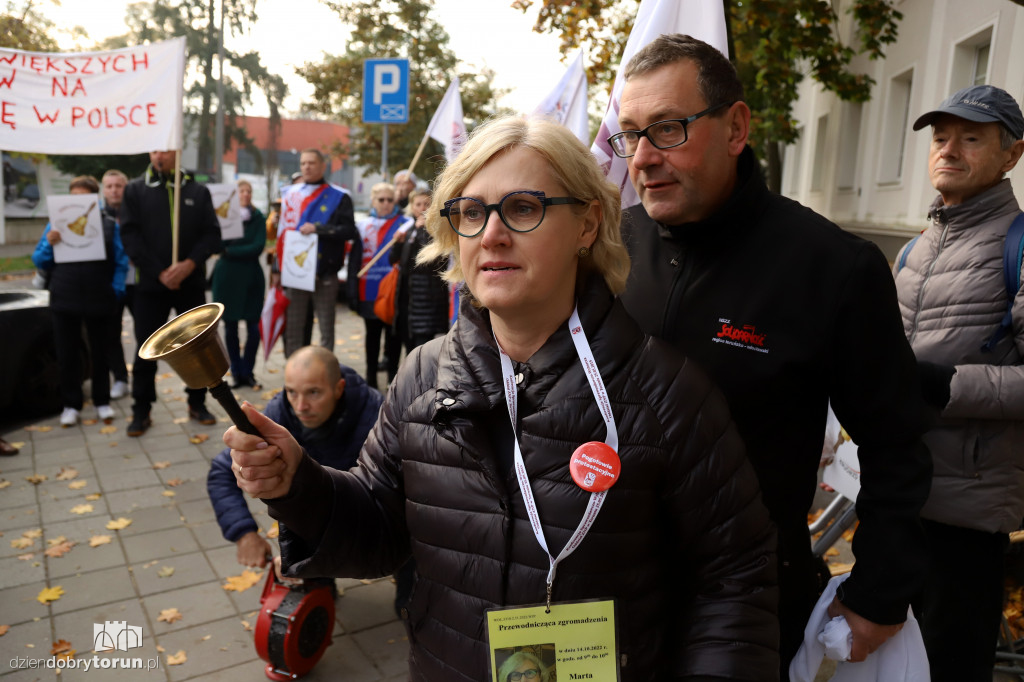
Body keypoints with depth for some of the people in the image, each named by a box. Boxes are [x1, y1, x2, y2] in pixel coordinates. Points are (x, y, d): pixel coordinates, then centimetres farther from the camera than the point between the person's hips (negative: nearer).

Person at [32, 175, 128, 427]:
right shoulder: (57, 223, 5)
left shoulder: (109, 224, 0)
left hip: (100, 301, -2)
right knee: (67, 356, 9)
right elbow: (39, 261, 5)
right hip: (65, 301, 2)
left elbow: (121, 261, -2)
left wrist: (116, 289, -11)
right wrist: (49, 243, -14)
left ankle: (102, 401, 25)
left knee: (100, 354, 11)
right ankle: (71, 405, 21)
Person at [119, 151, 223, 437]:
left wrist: (189, 264, -14)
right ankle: (141, 411, 14)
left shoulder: (198, 191, 6)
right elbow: (130, 236, -3)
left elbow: (212, 233, 0)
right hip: (151, 284, -1)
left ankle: (197, 403, 23)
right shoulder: (135, 190, 4)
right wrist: (160, 272, -12)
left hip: (192, 282, 1)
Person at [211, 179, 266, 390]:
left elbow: (258, 247, -8)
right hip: (227, 276, 0)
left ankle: (247, 372, 12)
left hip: (251, 276, 0)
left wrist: (230, 251, -12)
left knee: (253, 328, -2)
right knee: (230, 327, 4)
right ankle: (236, 372, 15)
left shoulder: (258, 217, 5)